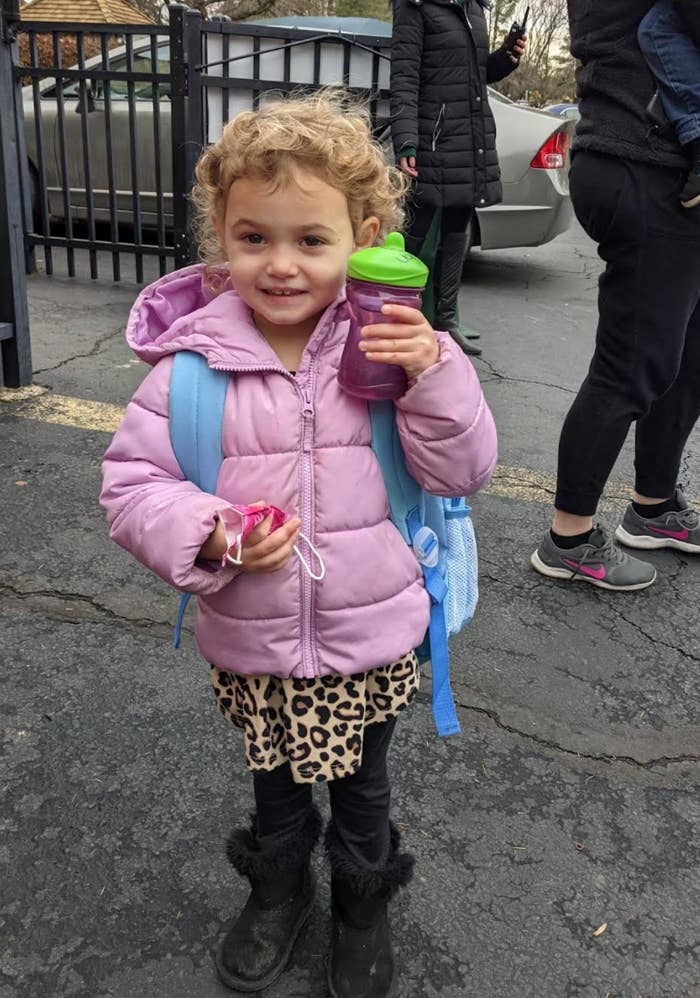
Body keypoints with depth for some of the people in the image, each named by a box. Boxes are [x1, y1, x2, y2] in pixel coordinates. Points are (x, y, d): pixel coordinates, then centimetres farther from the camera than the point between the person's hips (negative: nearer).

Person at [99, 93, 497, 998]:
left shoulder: (389, 347, -12)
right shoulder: (195, 361, -14)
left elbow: (463, 473, -11)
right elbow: (130, 483, -9)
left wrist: (434, 374, -26)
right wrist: (209, 537, -27)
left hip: (370, 639, 0)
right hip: (250, 646, 0)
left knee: (362, 788, 24)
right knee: (275, 785, 27)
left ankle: (363, 906, 53)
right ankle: (279, 890, 57)